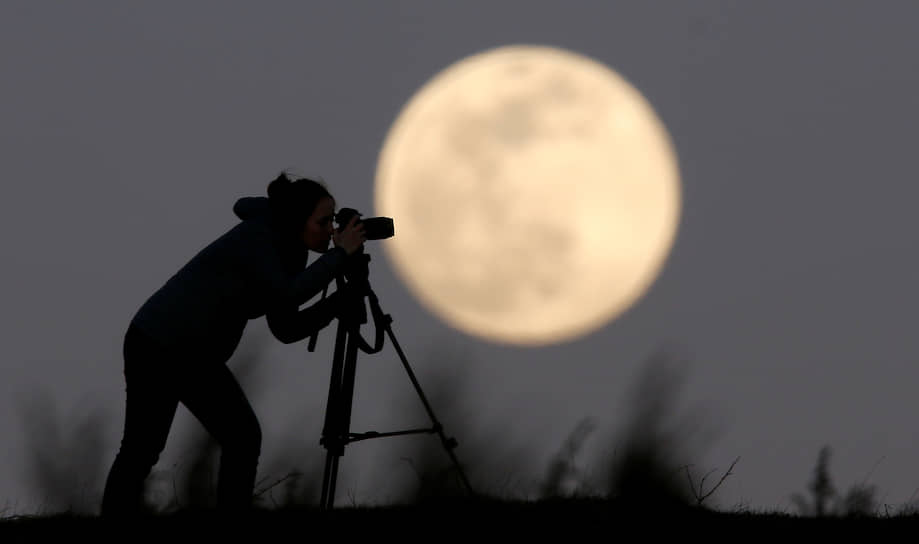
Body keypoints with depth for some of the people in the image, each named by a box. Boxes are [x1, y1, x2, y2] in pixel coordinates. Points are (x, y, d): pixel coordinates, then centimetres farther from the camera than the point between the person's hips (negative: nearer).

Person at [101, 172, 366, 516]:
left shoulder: (284, 253, 4)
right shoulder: (256, 237, -19)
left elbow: (286, 330, 4)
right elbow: (287, 296, -32)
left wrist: (341, 299, -5)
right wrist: (341, 253, -26)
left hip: (198, 356, 8)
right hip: (156, 348, -8)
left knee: (244, 438, 0)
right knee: (140, 452, -1)